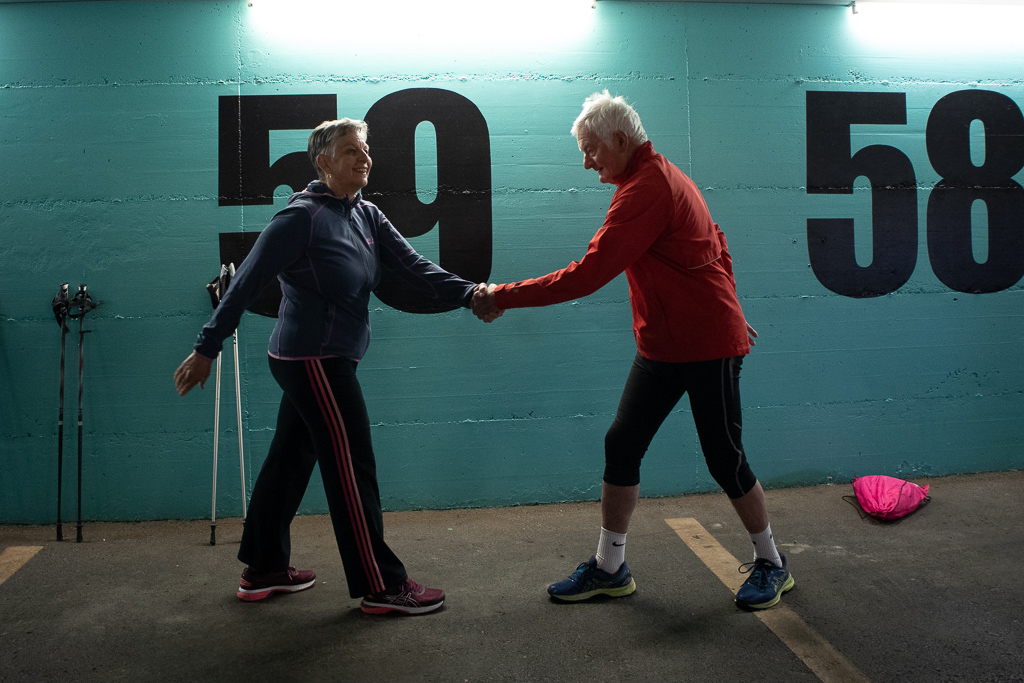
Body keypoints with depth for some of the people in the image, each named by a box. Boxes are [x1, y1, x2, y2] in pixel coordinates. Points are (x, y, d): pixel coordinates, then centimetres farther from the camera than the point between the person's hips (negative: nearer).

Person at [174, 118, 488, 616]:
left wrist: (468, 293, -17)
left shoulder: (367, 217, 9)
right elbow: (247, 283, -12)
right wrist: (206, 349, -11)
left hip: (326, 360, 8)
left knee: (291, 460, 16)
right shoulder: (302, 216, -13)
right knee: (352, 467, -3)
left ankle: (263, 569, 30)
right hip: (314, 359, -8)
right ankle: (381, 585, 7)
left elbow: (413, 267, -2)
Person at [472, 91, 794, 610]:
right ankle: (609, 567, 16)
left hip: (708, 345, -9)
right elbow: (716, 245, 20)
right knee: (621, 445, 5)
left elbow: (587, 274, -27)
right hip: (661, 347, 9)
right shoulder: (661, 176, 11)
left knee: (724, 459, 2)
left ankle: (770, 564, 23)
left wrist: (503, 297, -22)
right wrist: (728, 310, 23)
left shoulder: (646, 189, -21)